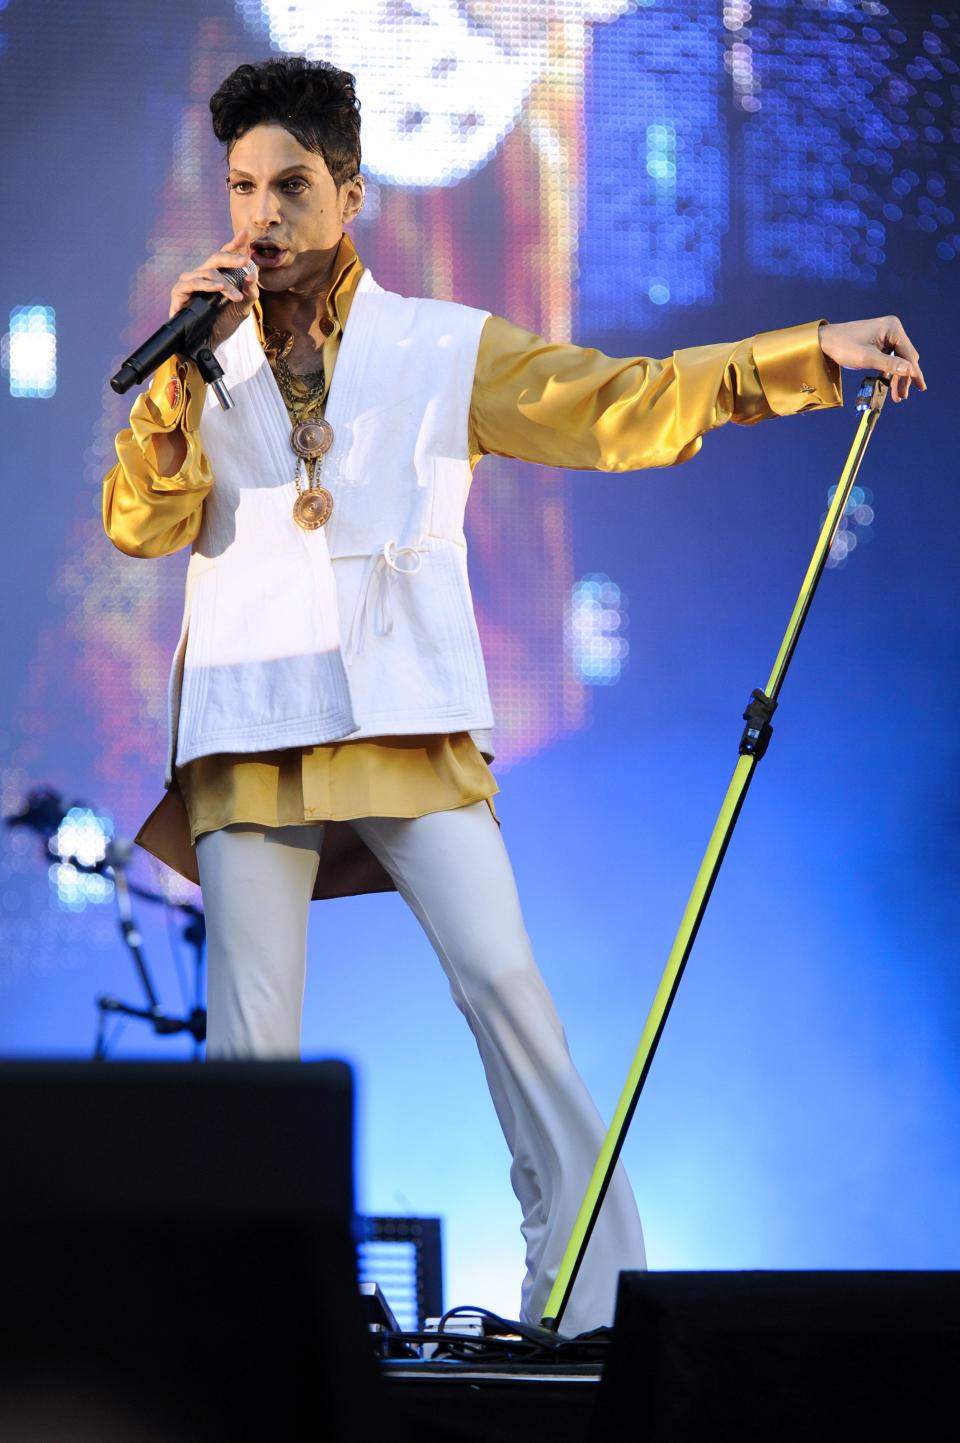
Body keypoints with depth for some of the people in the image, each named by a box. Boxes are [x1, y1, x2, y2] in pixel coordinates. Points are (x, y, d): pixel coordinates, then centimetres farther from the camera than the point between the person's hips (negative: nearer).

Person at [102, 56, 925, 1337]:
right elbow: (141, 525, 4)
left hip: (408, 726, -1)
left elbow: (623, 407, 5)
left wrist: (808, 355, -4)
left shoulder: (449, 350, 11)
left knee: (503, 980, -12)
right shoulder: (204, 370, 15)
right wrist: (183, 378, -9)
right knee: (253, 1036, -3)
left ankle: (593, 1290, -6)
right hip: (248, 735, 1)